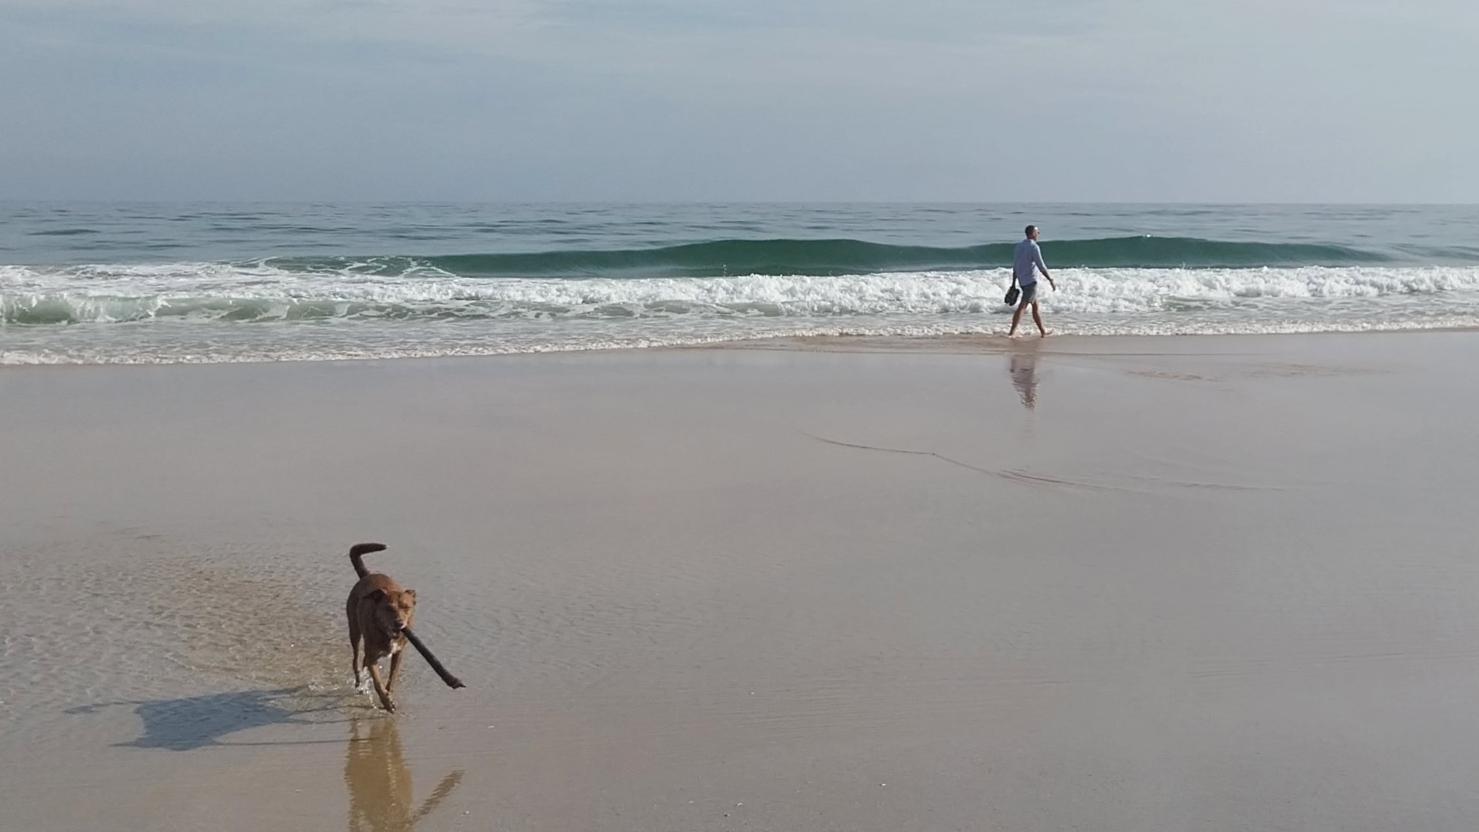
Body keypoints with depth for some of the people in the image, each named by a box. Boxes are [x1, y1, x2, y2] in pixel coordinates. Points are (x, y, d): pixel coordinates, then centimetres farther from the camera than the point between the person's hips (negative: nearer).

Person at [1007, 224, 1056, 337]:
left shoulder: (1018, 246, 12)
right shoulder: (1034, 247, -12)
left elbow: (1014, 267, 14)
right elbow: (1041, 267, -15)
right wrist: (1051, 280, -8)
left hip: (1022, 281, 8)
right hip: (1030, 281, -8)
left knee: (1035, 307, 15)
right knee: (1022, 307, -9)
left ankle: (1043, 332, 19)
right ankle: (1012, 332, -13)